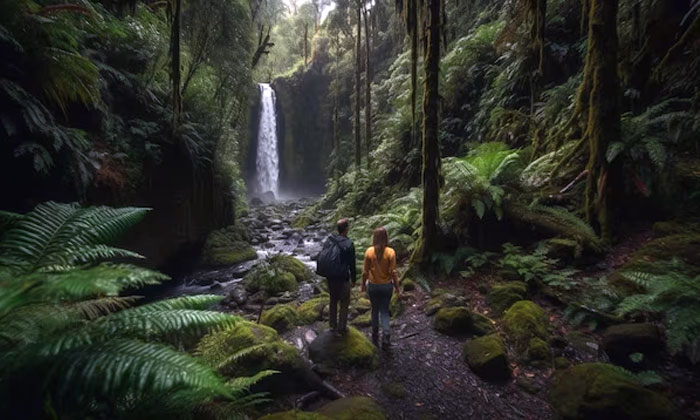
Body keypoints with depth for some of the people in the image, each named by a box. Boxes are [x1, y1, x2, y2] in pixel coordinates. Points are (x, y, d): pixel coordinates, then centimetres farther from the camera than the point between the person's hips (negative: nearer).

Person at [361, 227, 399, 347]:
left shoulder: (369, 251, -12)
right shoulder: (390, 252, -14)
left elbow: (365, 271, -6)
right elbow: (393, 272, -10)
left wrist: (363, 284, 9)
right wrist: (396, 287, 2)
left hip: (373, 286, 1)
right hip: (386, 286, -1)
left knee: (375, 310, 18)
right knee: (384, 311, 15)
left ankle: (375, 337, 29)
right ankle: (386, 335, -2)